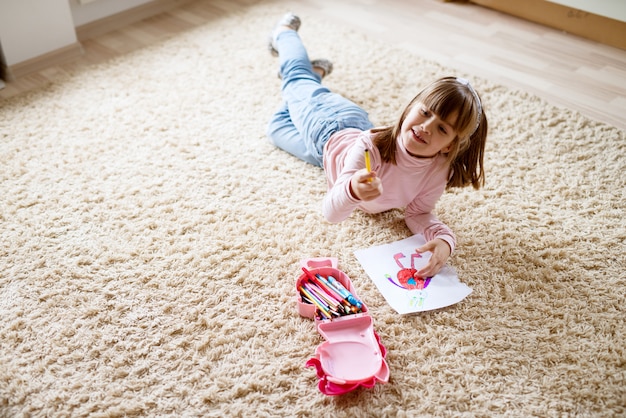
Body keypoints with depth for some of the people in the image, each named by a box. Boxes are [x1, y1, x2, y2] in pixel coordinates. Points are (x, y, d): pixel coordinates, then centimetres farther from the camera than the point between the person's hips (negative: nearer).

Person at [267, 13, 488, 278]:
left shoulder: (439, 168, -37)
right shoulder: (371, 146, -47)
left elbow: (418, 214, -25)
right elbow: (331, 213, -47)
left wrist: (443, 239, -46)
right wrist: (352, 190, -70)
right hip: (329, 133, -3)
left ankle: (316, 72, 51)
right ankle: (285, 33, 50)